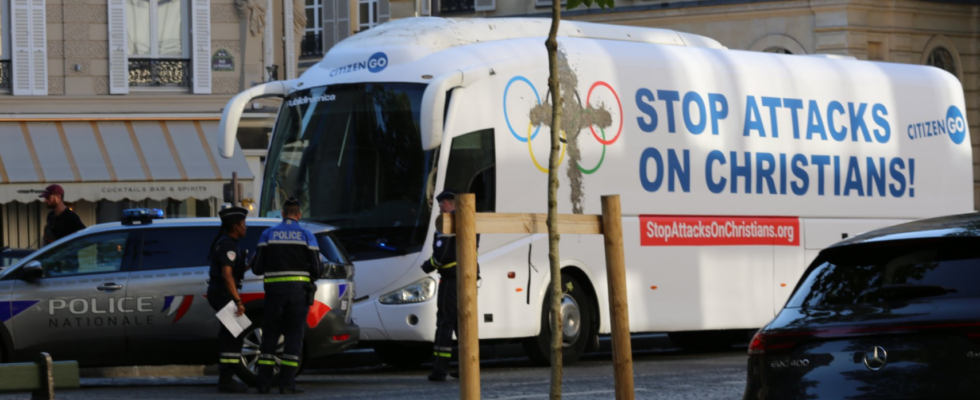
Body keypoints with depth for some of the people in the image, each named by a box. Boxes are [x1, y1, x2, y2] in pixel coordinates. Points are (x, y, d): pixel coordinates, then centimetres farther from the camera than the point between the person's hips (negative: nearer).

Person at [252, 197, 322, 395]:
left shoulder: (268, 234, 4)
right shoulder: (307, 236, 2)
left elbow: (257, 268, 2)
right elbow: (317, 270, -3)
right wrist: (313, 274, 20)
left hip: (275, 290, 1)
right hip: (298, 290, -1)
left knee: (270, 336, 9)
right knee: (293, 336, 3)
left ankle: (264, 382, 4)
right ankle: (287, 383, -4)